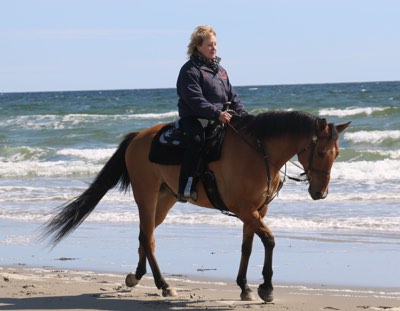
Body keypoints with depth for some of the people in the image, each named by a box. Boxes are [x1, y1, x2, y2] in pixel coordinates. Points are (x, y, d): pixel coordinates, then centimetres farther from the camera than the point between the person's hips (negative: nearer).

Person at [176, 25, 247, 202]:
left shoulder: (219, 69, 19)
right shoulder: (190, 70, -7)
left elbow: (232, 96, 21)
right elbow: (195, 100, -18)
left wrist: (243, 114, 5)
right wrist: (217, 113, -28)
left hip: (219, 118, 8)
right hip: (194, 119, -8)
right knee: (196, 139, -34)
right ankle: (185, 188, -40)